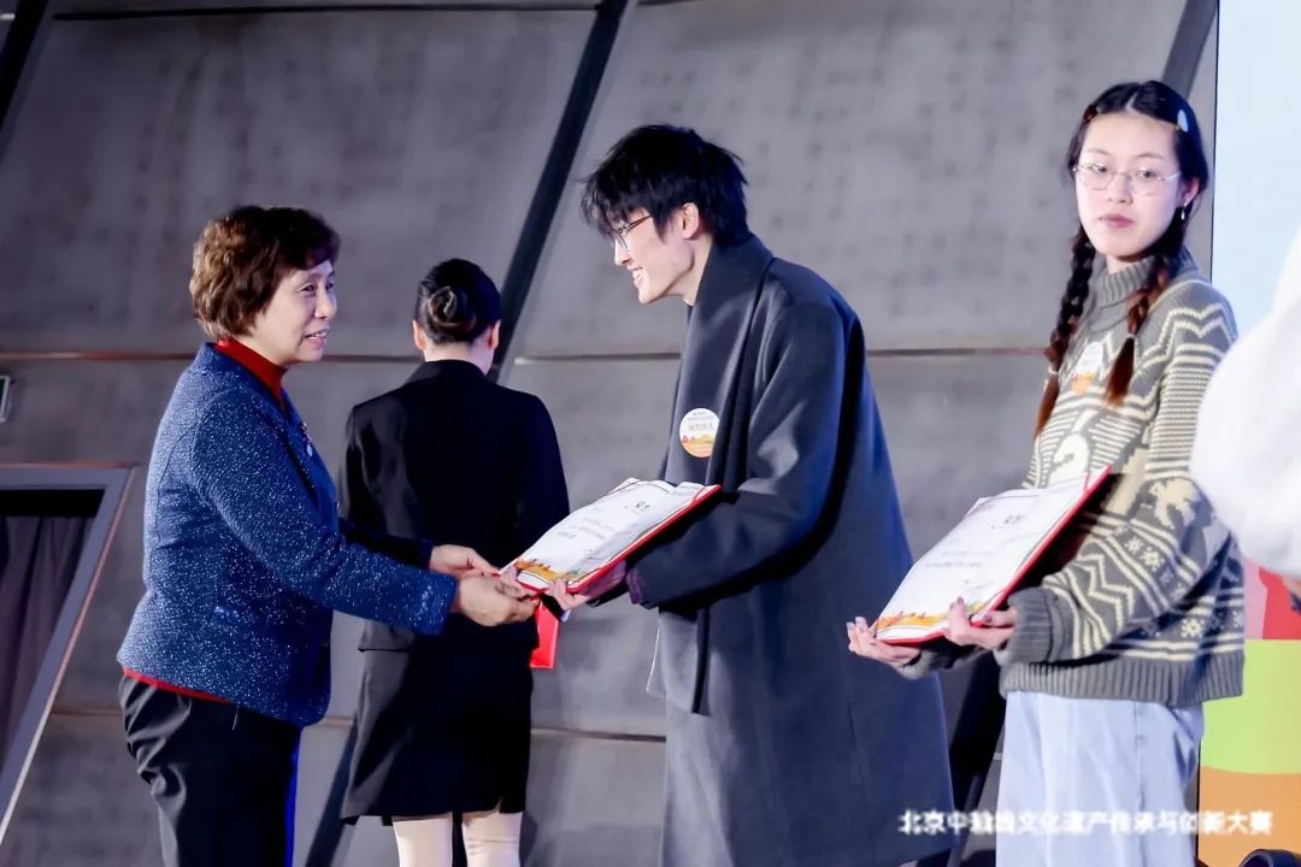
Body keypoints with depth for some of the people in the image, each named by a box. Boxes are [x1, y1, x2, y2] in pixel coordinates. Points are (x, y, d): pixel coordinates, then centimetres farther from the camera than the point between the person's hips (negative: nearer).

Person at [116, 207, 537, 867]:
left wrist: (426, 557, 6)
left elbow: (314, 535, 17)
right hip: (208, 702, -10)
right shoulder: (224, 412, -20)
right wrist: (450, 597, -18)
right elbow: (310, 560, -22)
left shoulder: (255, 397, 13)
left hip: (247, 697, 10)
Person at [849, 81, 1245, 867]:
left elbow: (1185, 509, -13)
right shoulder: (1085, 322, 20)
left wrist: (1060, 616, -26)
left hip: (1127, 658, -7)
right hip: (1046, 663, 7)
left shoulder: (1192, 318, -3)